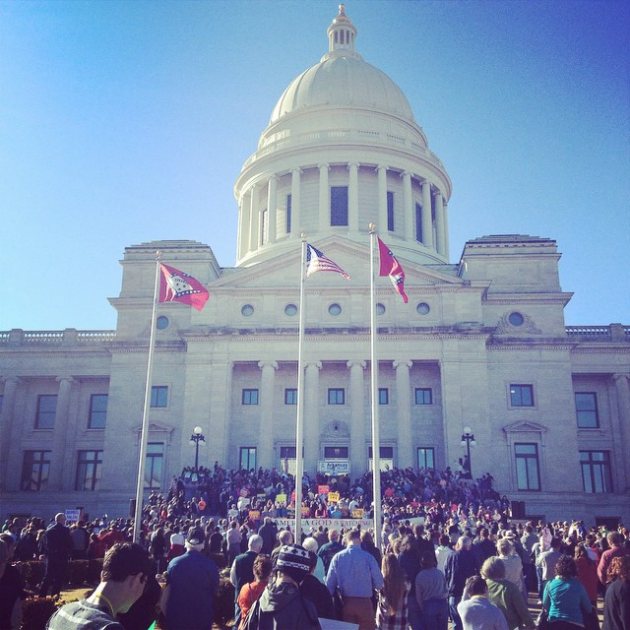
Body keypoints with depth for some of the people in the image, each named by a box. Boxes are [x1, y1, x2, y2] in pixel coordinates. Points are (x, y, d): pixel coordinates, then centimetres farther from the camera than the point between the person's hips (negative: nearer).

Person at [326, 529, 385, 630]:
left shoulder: (337, 557, -4)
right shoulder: (368, 557, -9)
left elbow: (330, 583, -2)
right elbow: (379, 583, -4)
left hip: (345, 602, 2)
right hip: (364, 602, -2)